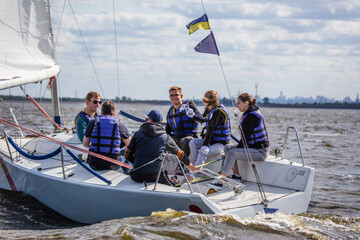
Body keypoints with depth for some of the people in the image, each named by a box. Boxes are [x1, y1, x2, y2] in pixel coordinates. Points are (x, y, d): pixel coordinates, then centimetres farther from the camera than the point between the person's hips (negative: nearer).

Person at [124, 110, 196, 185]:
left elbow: (128, 155, 8)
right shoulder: (165, 137, 7)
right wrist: (189, 164, 34)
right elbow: (179, 153, 18)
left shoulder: (138, 134, 7)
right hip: (156, 175, -1)